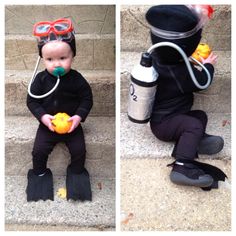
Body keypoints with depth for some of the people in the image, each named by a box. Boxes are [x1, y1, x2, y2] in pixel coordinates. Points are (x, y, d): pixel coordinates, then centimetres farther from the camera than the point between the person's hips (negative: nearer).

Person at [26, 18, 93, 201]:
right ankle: (39, 174, 26)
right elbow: (32, 100, -7)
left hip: (72, 124, 0)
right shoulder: (41, 79, -12)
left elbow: (87, 99, -7)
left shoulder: (77, 79, -14)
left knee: (79, 150, -2)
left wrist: (79, 116, -21)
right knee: (39, 151, -4)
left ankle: (77, 173, 29)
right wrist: (43, 117, -21)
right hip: (47, 124, 1)